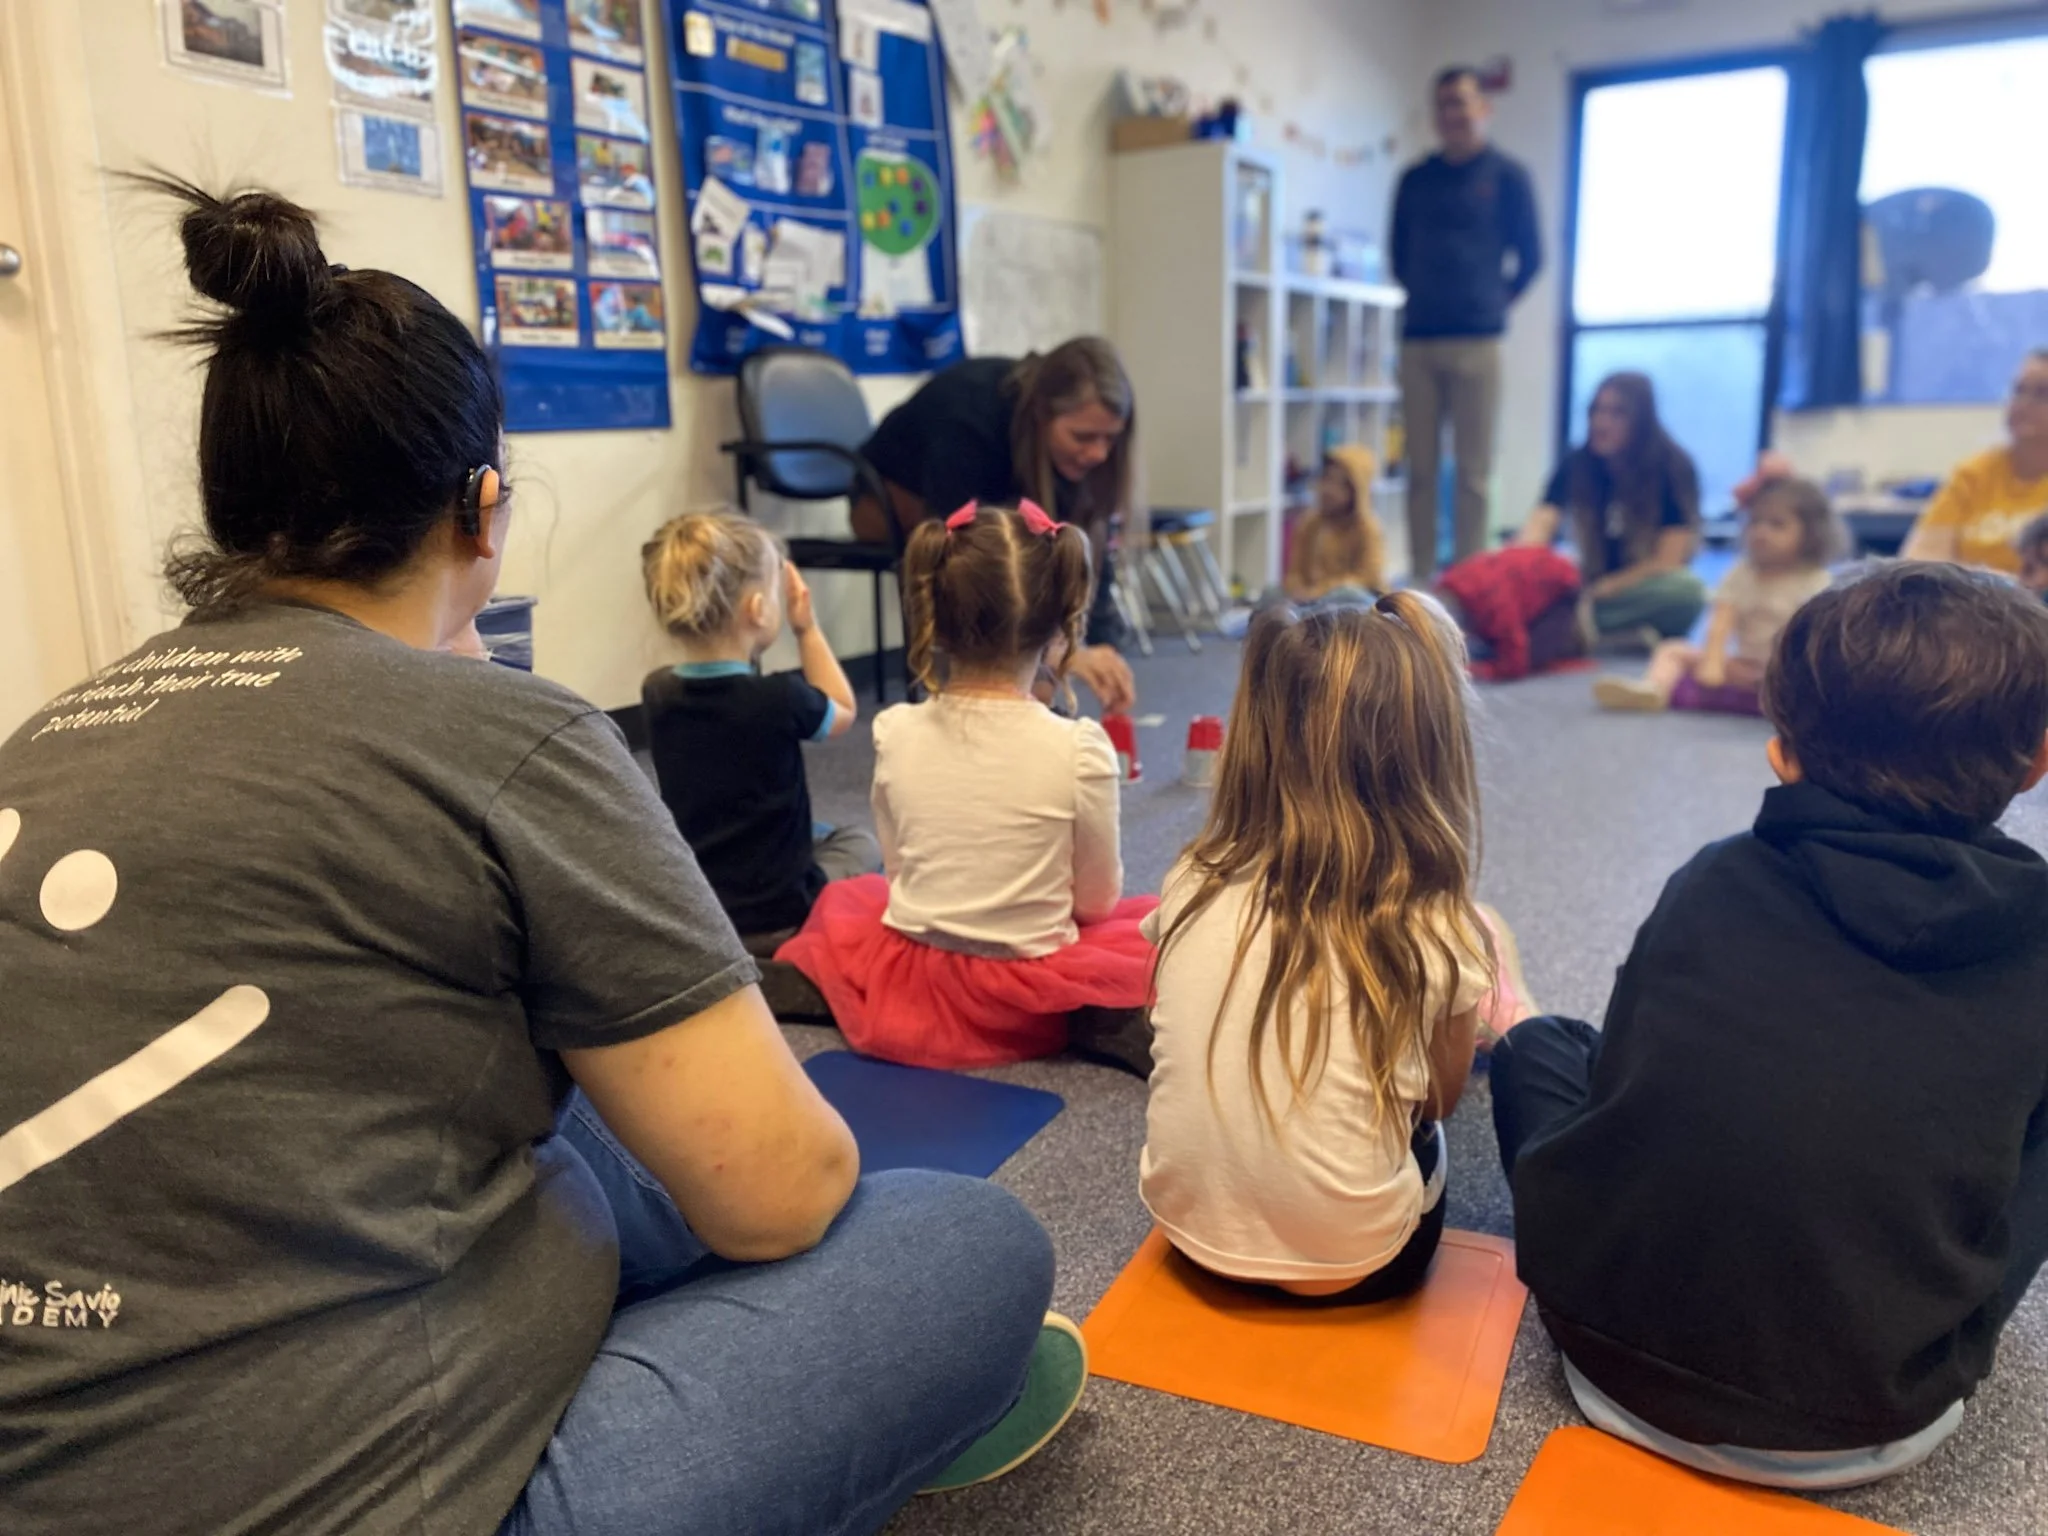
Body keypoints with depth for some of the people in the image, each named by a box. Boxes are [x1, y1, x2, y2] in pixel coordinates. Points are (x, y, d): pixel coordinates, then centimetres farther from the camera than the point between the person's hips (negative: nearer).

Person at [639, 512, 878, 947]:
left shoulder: (656, 693, -7)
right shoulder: (780, 698, -21)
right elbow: (843, 713, 3)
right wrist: (806, 627, 4)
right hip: (775, 919, -6)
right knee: (860, 843, 23)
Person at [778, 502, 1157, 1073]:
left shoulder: (895, 732, -10)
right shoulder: (1079, 749, -19)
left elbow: (899, 868, 2)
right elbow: (1097, 900, -7)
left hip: (906, 988, 4)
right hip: (1025, 1004, -3)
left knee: (845, 898, 35)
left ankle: (792, 982, 12)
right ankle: (1114, 1025, -4)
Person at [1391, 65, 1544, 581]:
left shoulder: (1507, 176, 7)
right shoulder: (1414, 180, 15)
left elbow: (1531, 257, 9)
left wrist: (1495, 302, 10)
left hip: (1476, 339, -3)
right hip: (1418, 339, 3)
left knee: (1473, 470, -4)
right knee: (1420, 467, 3)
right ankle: (1420, 577, 7)